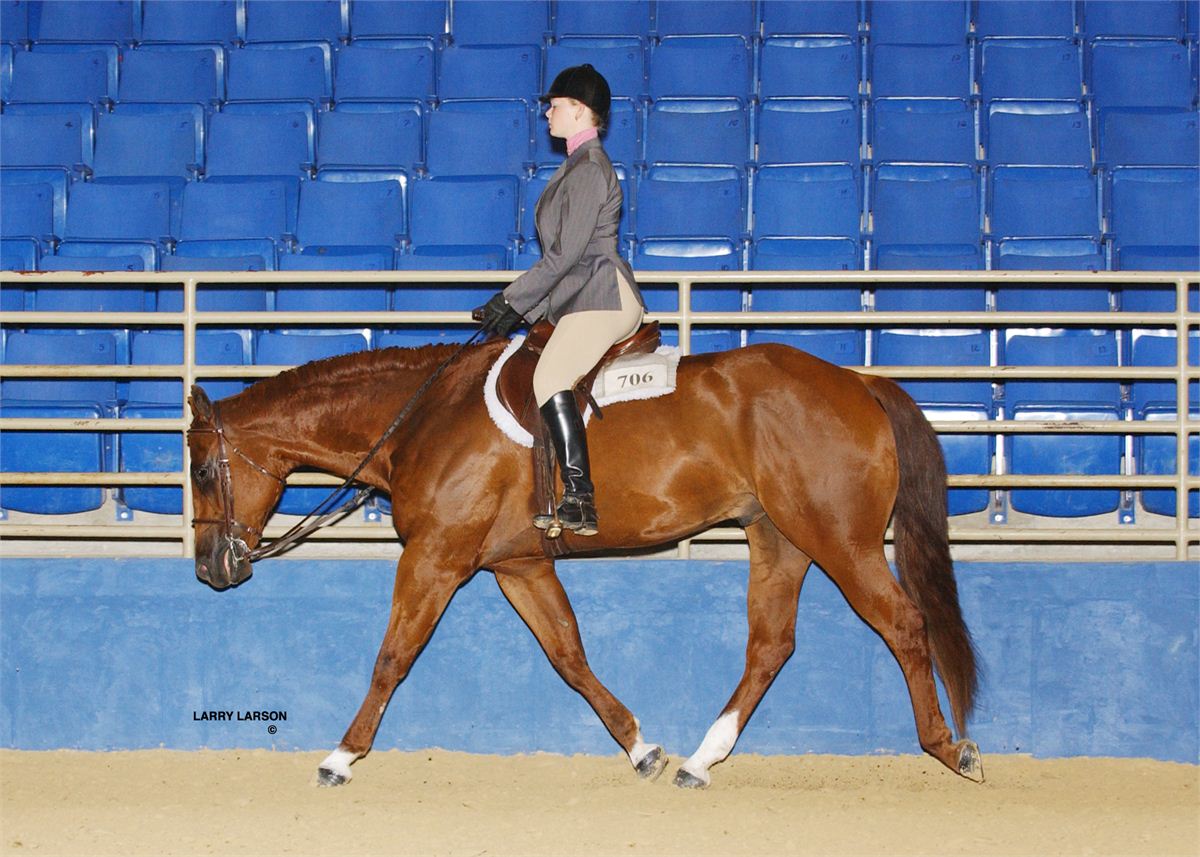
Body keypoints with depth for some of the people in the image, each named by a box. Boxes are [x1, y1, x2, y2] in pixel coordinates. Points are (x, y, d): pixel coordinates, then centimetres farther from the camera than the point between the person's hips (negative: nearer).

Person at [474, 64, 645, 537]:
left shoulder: (589, 169, -10)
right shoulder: (579, 165, 22)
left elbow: (566, 253, -16)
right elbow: (562, 254, 24)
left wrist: (513, 301, -12)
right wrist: (514, 303, 18)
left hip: (602, 297, -11)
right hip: (583, 301, 11)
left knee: (550, 378, -28)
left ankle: (579, 500, -35)